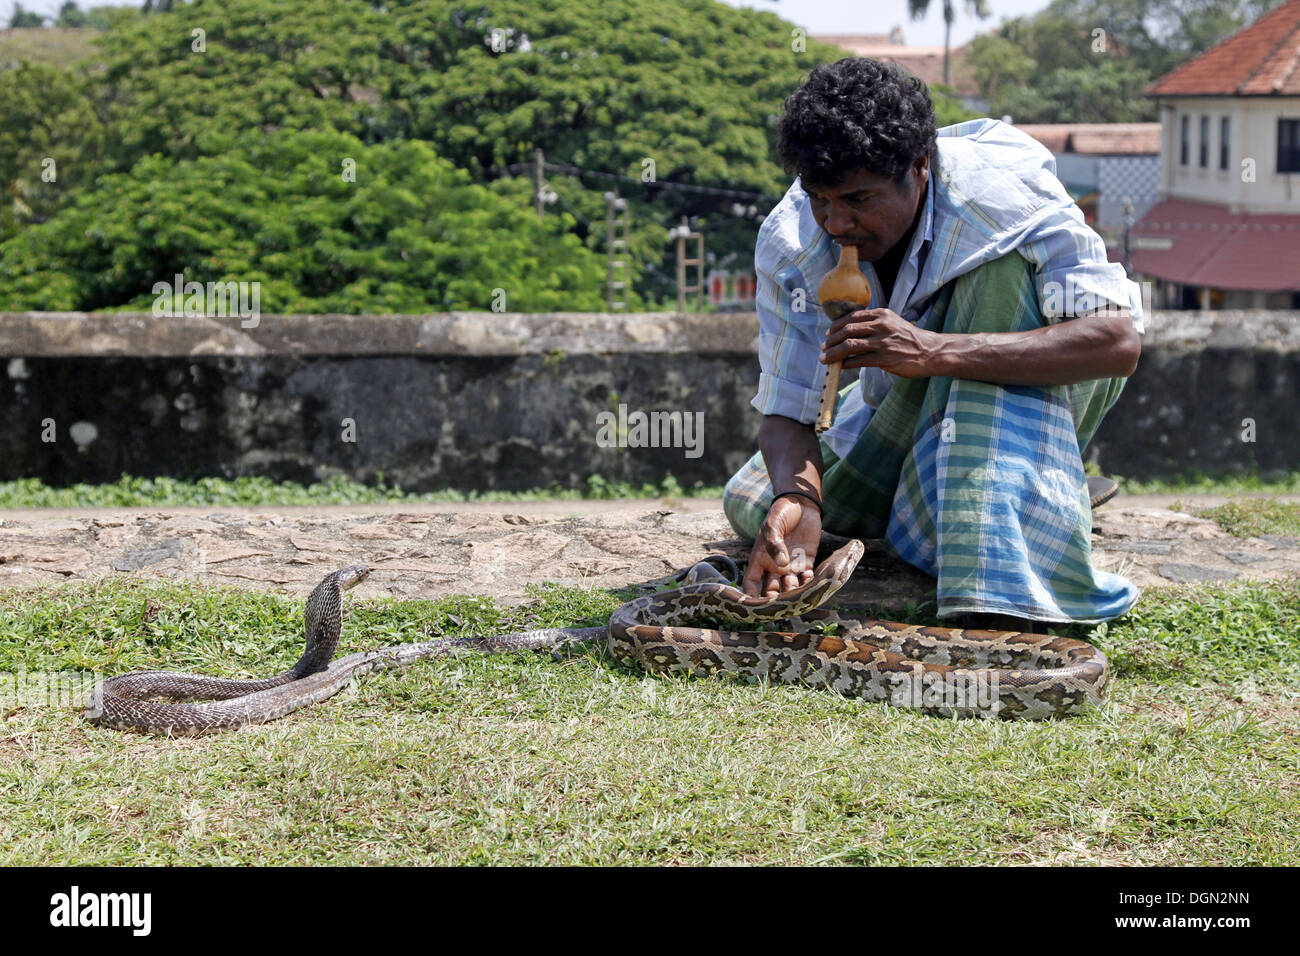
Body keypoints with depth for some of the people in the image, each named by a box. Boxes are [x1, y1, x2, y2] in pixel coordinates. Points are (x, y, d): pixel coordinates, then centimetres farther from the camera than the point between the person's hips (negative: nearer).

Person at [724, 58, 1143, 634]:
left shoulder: (1001, 190, -31)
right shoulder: (788, 245, -19)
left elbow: (1119, 342, -41)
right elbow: (784, 411, -17)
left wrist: (934, 351, -51)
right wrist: (798, 500, -41)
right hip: (908, 410, 5)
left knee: (996, 270, -36)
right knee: (751, 505, -8)